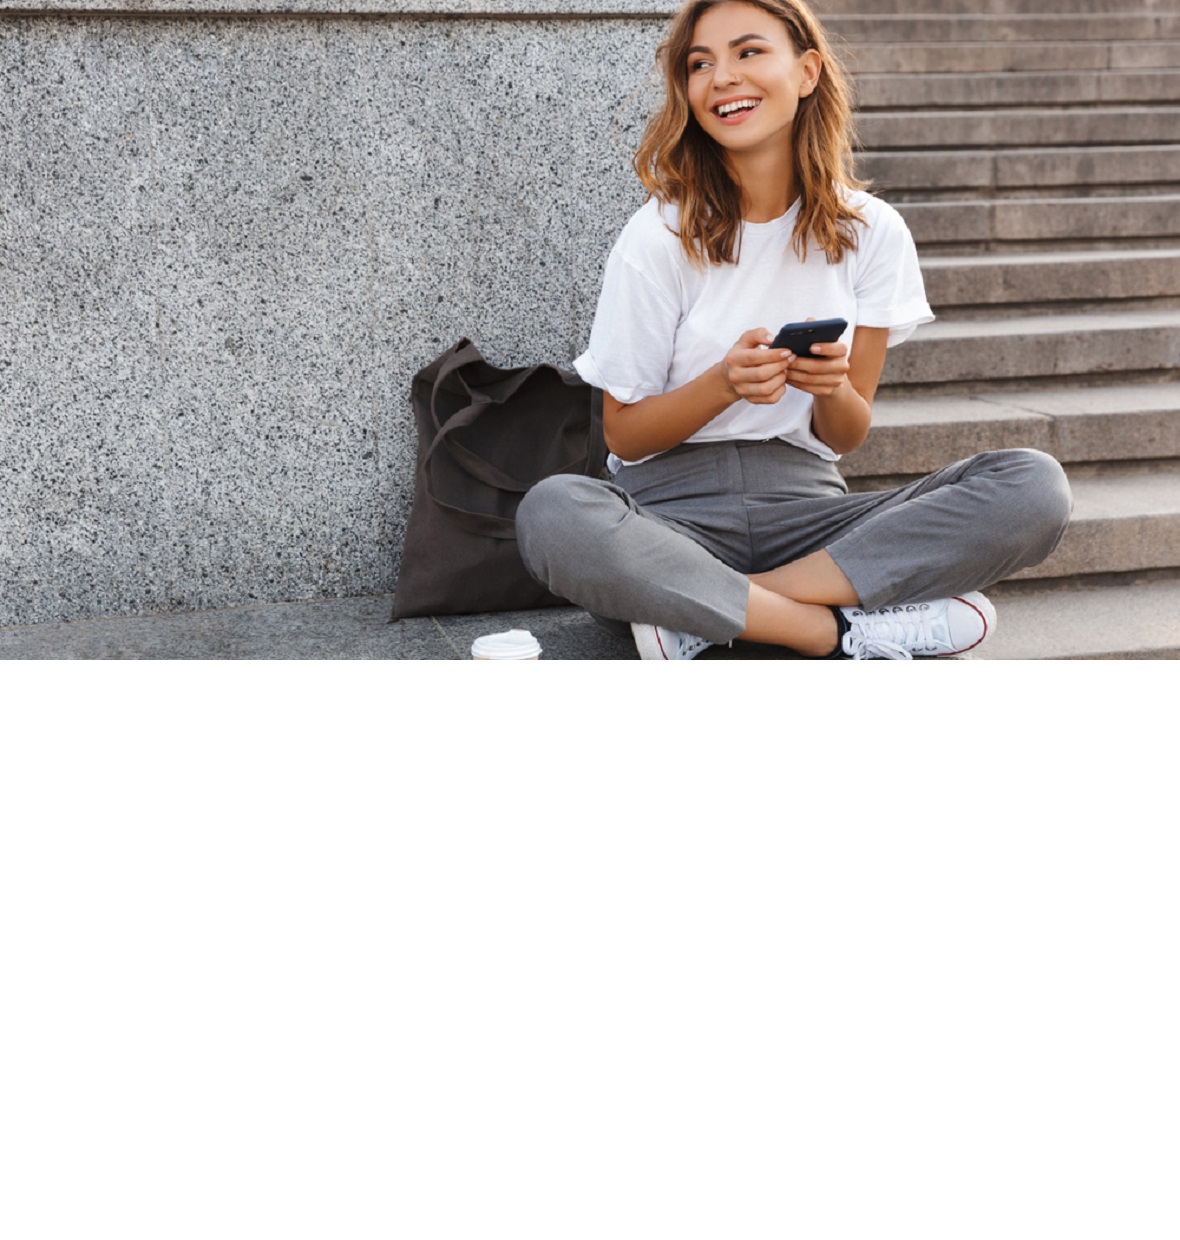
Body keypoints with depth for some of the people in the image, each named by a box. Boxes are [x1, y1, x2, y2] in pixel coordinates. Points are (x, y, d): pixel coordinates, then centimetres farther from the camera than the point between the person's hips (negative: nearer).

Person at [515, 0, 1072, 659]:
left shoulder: (870, 230, 3)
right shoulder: (660, 237, -4)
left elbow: (846, 436, 7)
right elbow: (624, 434, -1)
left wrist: (830, 386, -16)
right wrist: (726, 383, -19)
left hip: (804, 507, 3)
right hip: (674, 503, -3)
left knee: (1036, 486, -21)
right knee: (553, 513, -37)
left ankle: (702, 610, -24)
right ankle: (845, 630, -26)